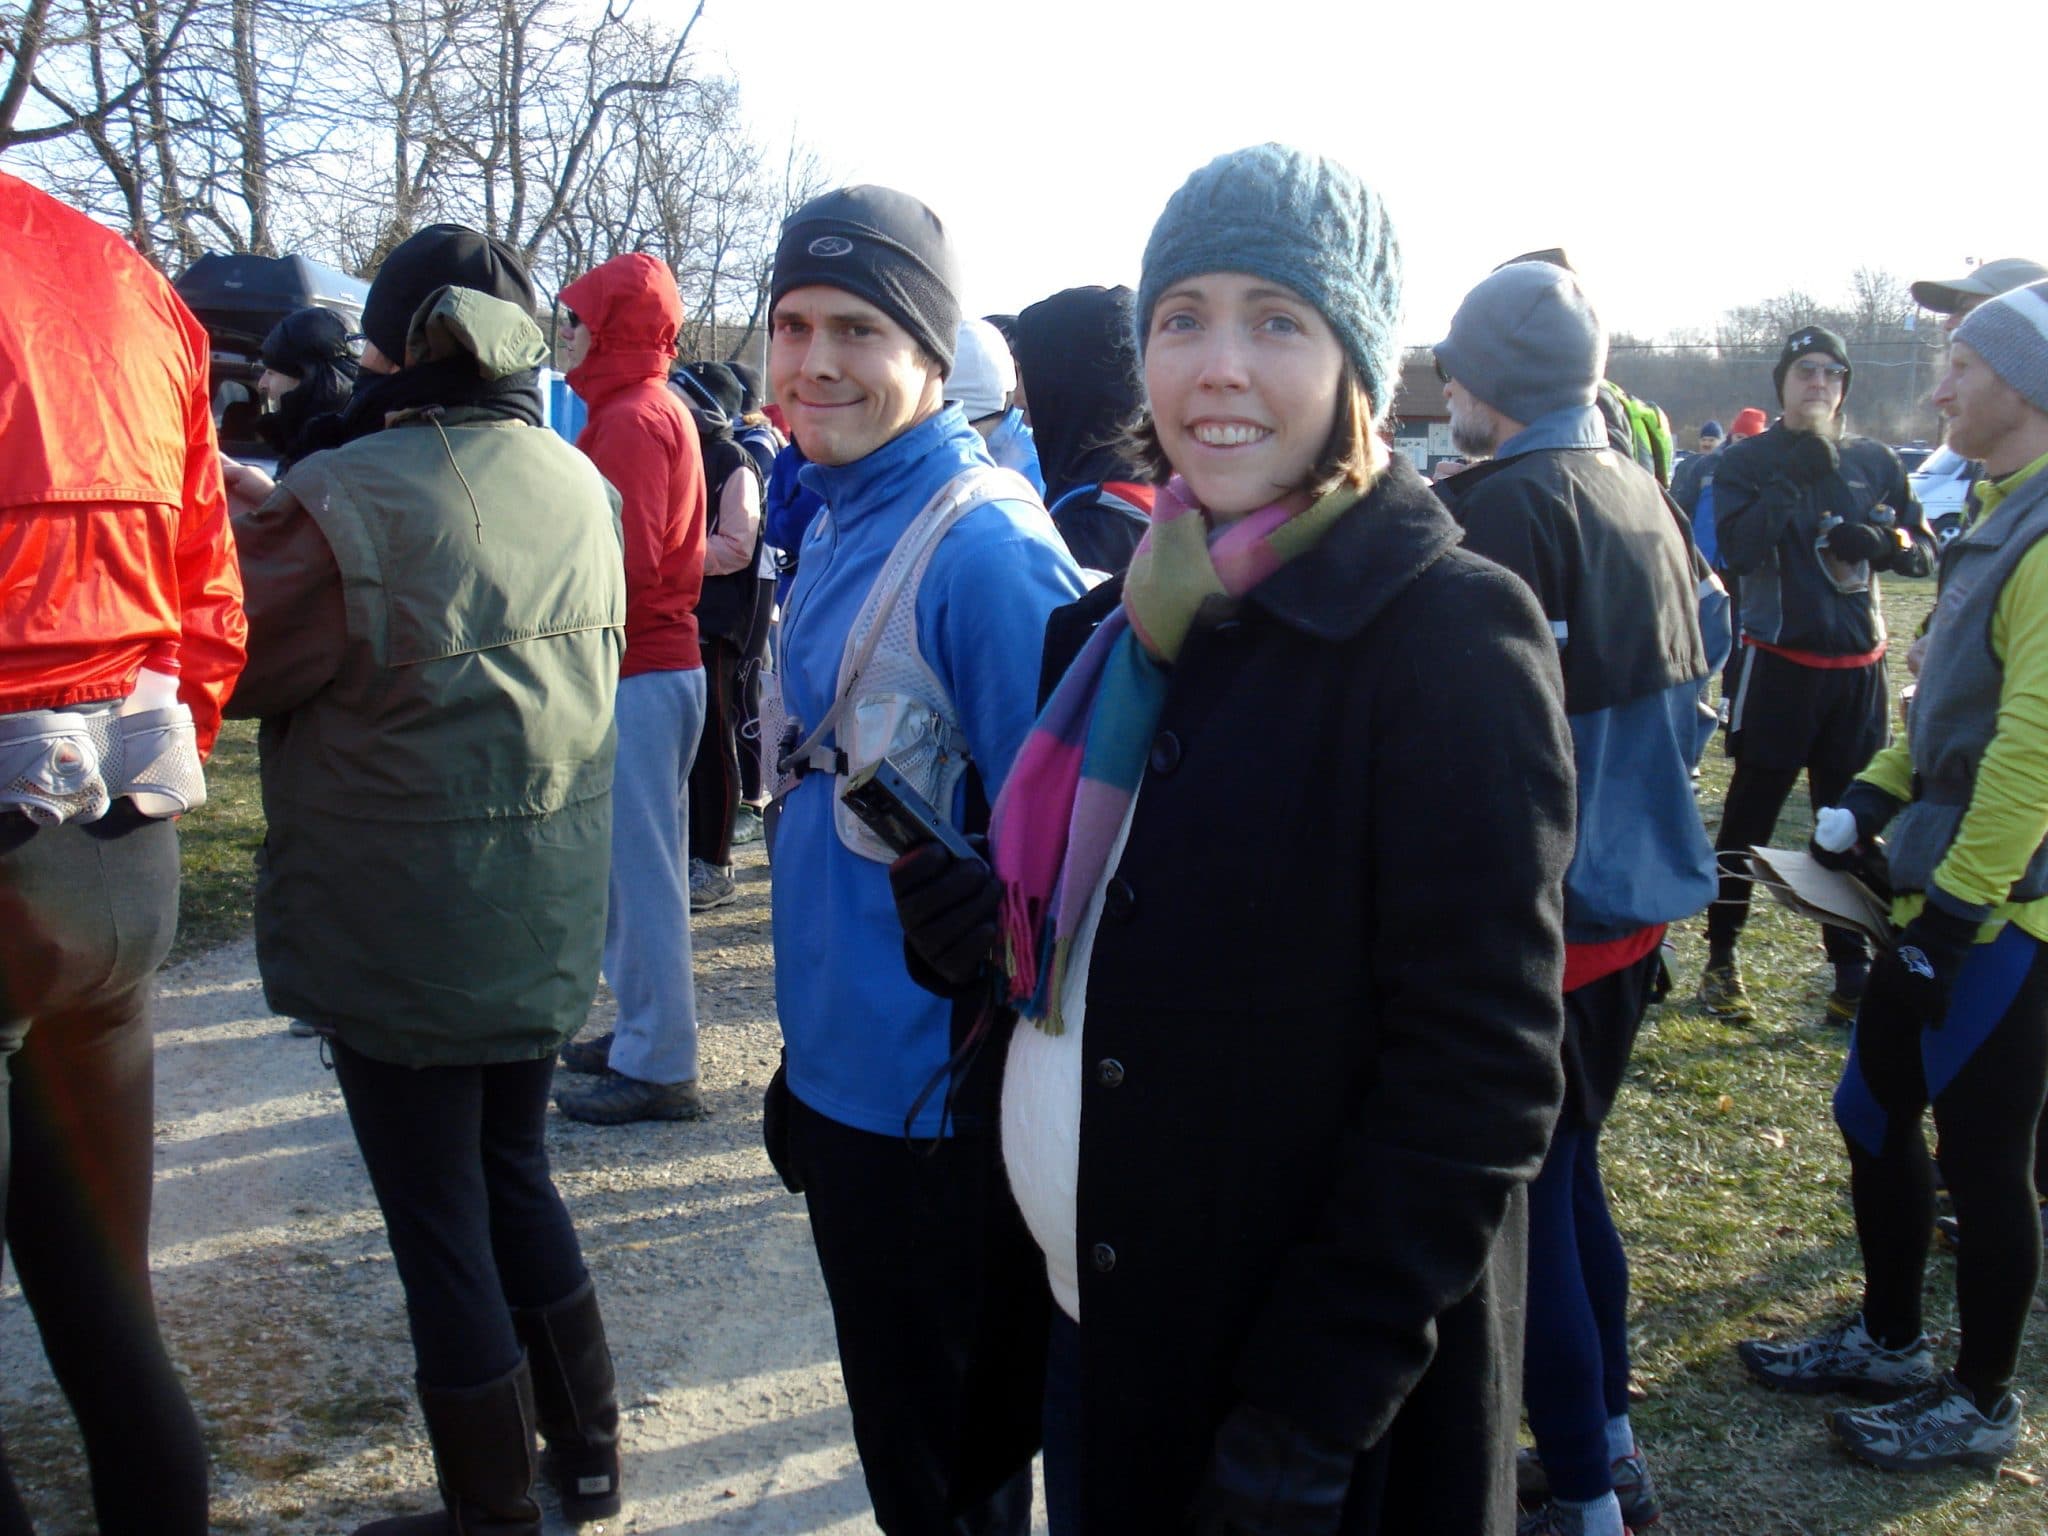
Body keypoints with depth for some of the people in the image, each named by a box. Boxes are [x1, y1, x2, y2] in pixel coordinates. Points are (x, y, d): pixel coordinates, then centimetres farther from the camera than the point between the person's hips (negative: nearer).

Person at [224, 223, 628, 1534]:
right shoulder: (583, 487, 0)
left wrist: (248, 526, 8)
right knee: (519, 1180, 22)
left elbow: (231, 673, -9)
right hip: (548, 931, 6)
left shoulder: (341, 507, -21)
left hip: (397, 937, -6)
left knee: (442, 1228, 8)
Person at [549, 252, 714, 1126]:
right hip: (664, 658, 10)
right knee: (639, 861, 16)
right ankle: (645, 1032, 27)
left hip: (635, 672, -10)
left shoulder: (630, 420, -14)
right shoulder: (659, 409, 17)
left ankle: (659, 1065, 4)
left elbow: (625, 562, -21)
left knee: (638, 865, -4)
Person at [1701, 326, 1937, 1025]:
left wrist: (1881, 542, -11)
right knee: (1750, 815, 2)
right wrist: (1794, 478, -21)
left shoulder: (1875, 462, 9)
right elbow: (1736, 549, -17)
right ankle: (1721, 960, 13)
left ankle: (1854, 968, 15)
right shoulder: (1745, 461, -2)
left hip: (1858, 665, 4)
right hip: (1779, 664, -4)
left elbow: (1925, 549, 9)